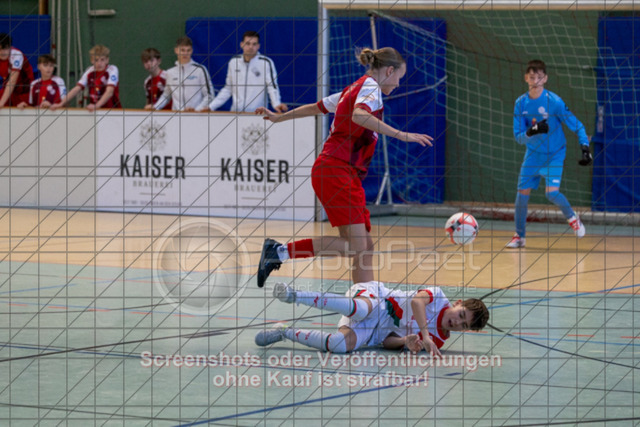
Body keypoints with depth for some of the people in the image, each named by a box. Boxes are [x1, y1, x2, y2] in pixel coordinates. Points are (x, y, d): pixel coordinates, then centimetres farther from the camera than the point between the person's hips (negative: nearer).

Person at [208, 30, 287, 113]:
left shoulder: (266, 63, -1)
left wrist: (276, 104, -26)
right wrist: (211, 107, 14)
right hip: (235, 113, 3)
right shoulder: (234, 62, 12)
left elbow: (272, 87, -7)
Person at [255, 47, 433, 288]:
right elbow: (359, 115, -27)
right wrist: (401, 135, -32)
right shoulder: (370, 86, -5)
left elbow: (315, 107, 34)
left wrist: (279, 117, 49)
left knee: (365, 247, 5)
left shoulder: (352, 90, 23)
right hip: (336, 171, -11)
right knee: (354, 245, -17)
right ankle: (281, 251, -16)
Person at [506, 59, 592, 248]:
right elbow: (518, 136, -6)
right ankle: (519, 236, 16)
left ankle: (572, 217, 11)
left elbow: (576, 126, -10)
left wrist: (585, 148, -21)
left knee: (552, 192, -19)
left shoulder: (554, 101, -17)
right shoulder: (521, 103, -6)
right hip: (532, 154, 4)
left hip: (554, 154, -4)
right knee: (522, 192, -1)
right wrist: (531, 132, -27)